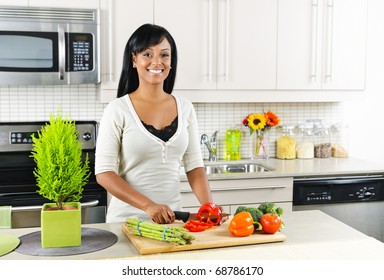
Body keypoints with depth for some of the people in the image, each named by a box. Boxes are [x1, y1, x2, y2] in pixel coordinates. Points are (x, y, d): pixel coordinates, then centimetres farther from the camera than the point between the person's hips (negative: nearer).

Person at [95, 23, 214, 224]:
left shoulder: (185, 108, 5)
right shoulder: (118, 110, -7)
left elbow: (194, 166, 7)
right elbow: (104, 173, -11)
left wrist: (209, 207, -8)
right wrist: (148, 205, -21)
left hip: (172, 217, 3)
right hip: (128, 218, -3)